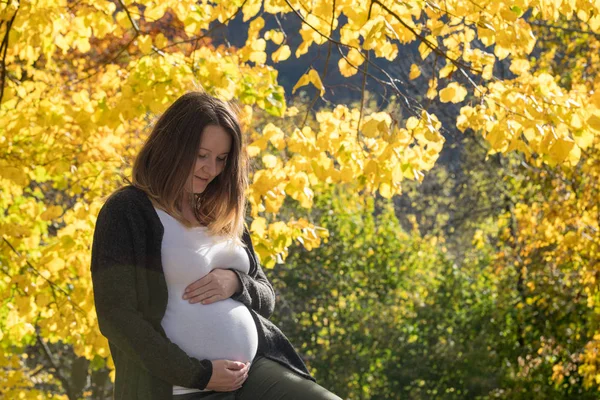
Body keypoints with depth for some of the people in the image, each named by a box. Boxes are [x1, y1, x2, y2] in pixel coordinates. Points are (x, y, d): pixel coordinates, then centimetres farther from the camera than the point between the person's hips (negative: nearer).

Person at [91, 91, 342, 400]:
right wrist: (198, 374, -14)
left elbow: (266, 299, 21)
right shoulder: (127, 211, -5)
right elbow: (116, 316, -12)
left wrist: (236, 283, -4)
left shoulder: (220, 215, 17)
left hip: (255, 374, 6)